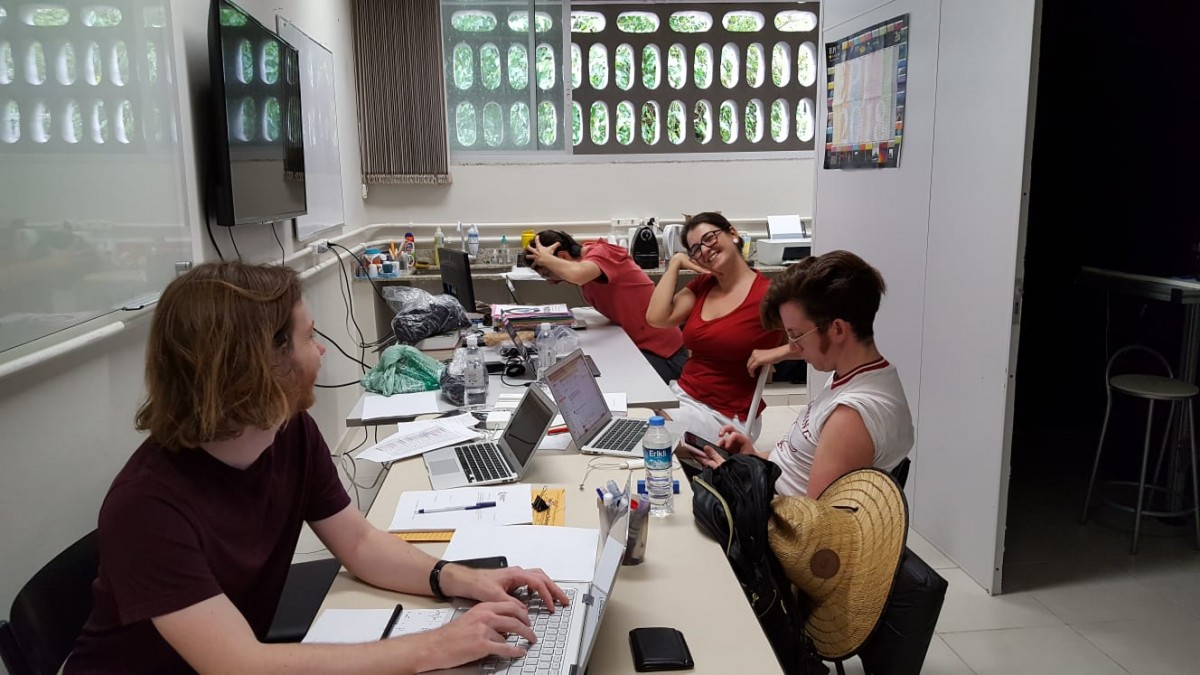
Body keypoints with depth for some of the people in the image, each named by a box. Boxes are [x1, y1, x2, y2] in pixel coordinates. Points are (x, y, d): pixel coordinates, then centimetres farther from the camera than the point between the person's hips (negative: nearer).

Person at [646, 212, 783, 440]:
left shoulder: (766, 295, -13)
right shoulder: (701, 286, 8)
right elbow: (657, 318, -5)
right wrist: (675, 263, 1)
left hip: (727, 415, -6)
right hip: (681, 393, 6)